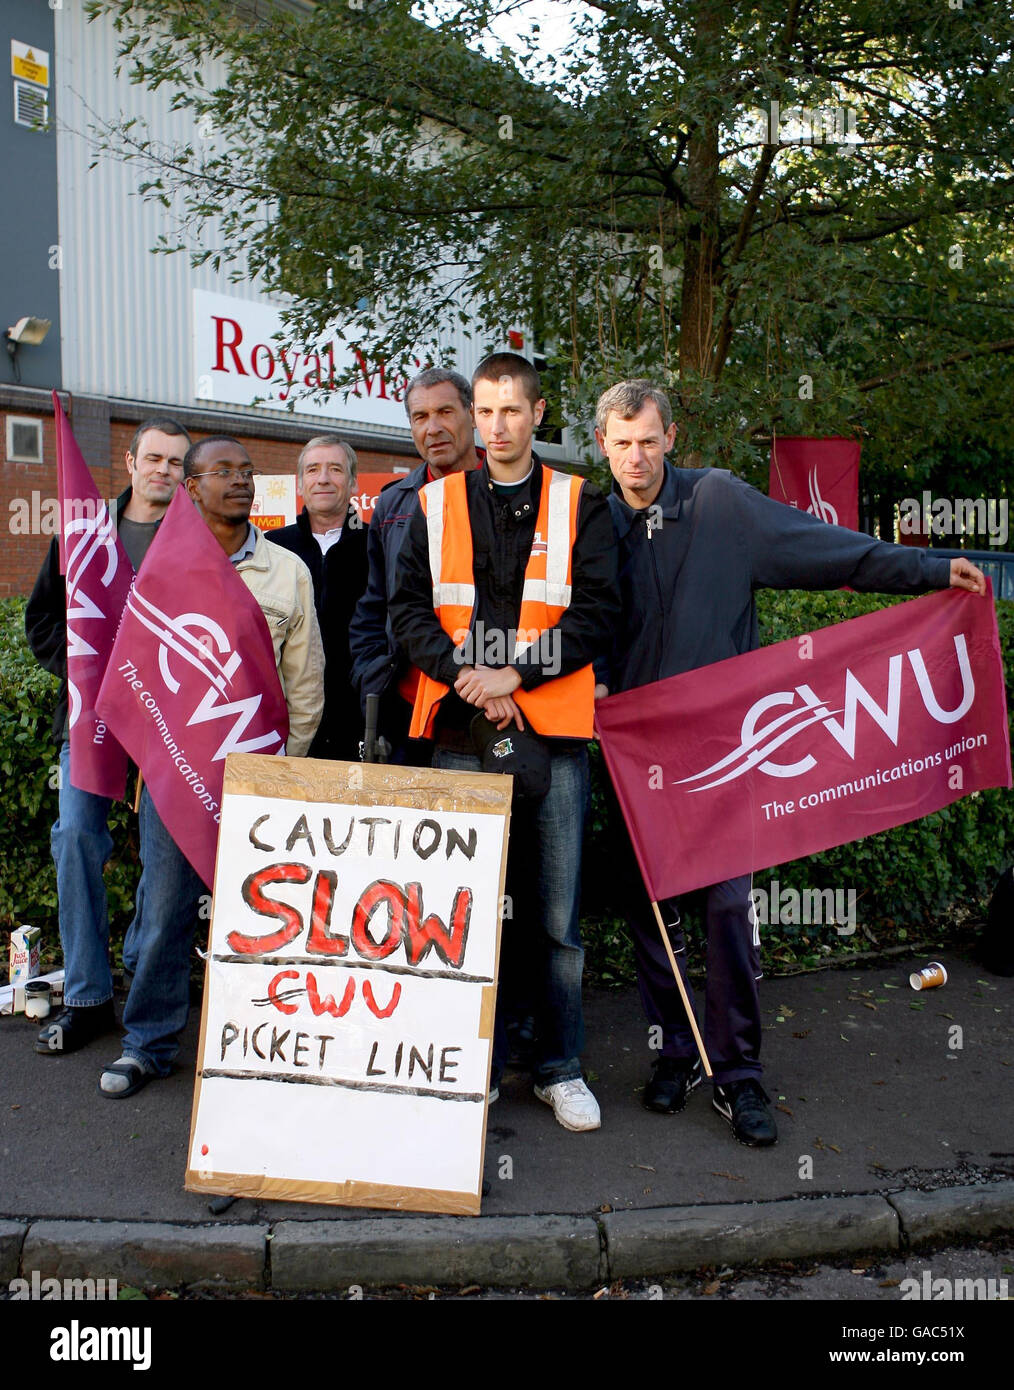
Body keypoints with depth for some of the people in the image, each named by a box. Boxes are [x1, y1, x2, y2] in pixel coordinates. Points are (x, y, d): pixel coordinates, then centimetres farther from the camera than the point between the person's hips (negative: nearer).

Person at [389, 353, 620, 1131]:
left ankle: (561, 1069, 22)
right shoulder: (436, 504, 11)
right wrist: (466, 676, -10)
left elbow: (597, 610, -2)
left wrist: (515, 672, -12)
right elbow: (408, 610, 5)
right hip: (461, 733, 1)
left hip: (553, 732, -1)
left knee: (556, 915, 5)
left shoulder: (579, 504, 7)